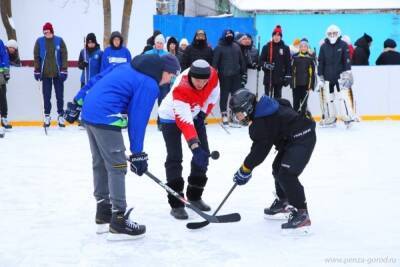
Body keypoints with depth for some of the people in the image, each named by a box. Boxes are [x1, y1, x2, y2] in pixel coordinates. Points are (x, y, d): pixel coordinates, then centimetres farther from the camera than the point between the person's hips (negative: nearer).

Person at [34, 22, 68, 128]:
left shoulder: (59, 41, -3)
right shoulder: (39, 41, -1)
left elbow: (64, 56, -2)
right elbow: (36, 57, 4)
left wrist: (64, 70, -7)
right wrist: (37, 71, 1)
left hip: (58, 73, -1)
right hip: (45, 74, 1)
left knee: (60, 95, 5)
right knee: (46, 96, 6)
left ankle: (61, 116, 14)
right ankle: (47, 116, 15)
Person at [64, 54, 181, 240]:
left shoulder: (129, 67, 17)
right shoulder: (149, 85, -8)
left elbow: (97, 79, 18)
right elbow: (138, 119, -11)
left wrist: (78, 102, 22)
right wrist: (137, 153, -6)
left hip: (89, 113, 10)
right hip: (106, 118, -9)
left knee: (100, 163, 17)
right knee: (117, 167, -3)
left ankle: (104, 214, 27)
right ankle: (118, 222, -1)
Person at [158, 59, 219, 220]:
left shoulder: (213, 76, -24)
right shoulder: (180, 89, -41)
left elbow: (212, 96, -1)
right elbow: (183, 120, -47)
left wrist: (203, 113, -3)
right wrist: (194, 144, -56)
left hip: (194, 114, 6)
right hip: (171, 117, -6)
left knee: (204, 153, 5)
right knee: (175, 157, -15)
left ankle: (194, 196, 19)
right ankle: (176, 204, -10)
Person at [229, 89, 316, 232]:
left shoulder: (261, 122, -22)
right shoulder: (262, 107, 5)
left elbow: (260, 149, -18)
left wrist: (245, 169, -7)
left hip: (302, 139, -11)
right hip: (292, 138, 11)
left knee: (286, 175, -20)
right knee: (278, 168, 21)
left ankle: (301, 214, -17)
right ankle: (283, 203, 36)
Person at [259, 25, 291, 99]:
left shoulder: (285, 48, 5)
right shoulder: (266, 47, 2)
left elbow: (288, 63, 4)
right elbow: (261, 60, 3)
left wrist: (287, 76, -1)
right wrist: (266, 65, -17)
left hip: (280, 78, 1)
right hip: (268, 77, -1)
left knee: (277, 98, 7)